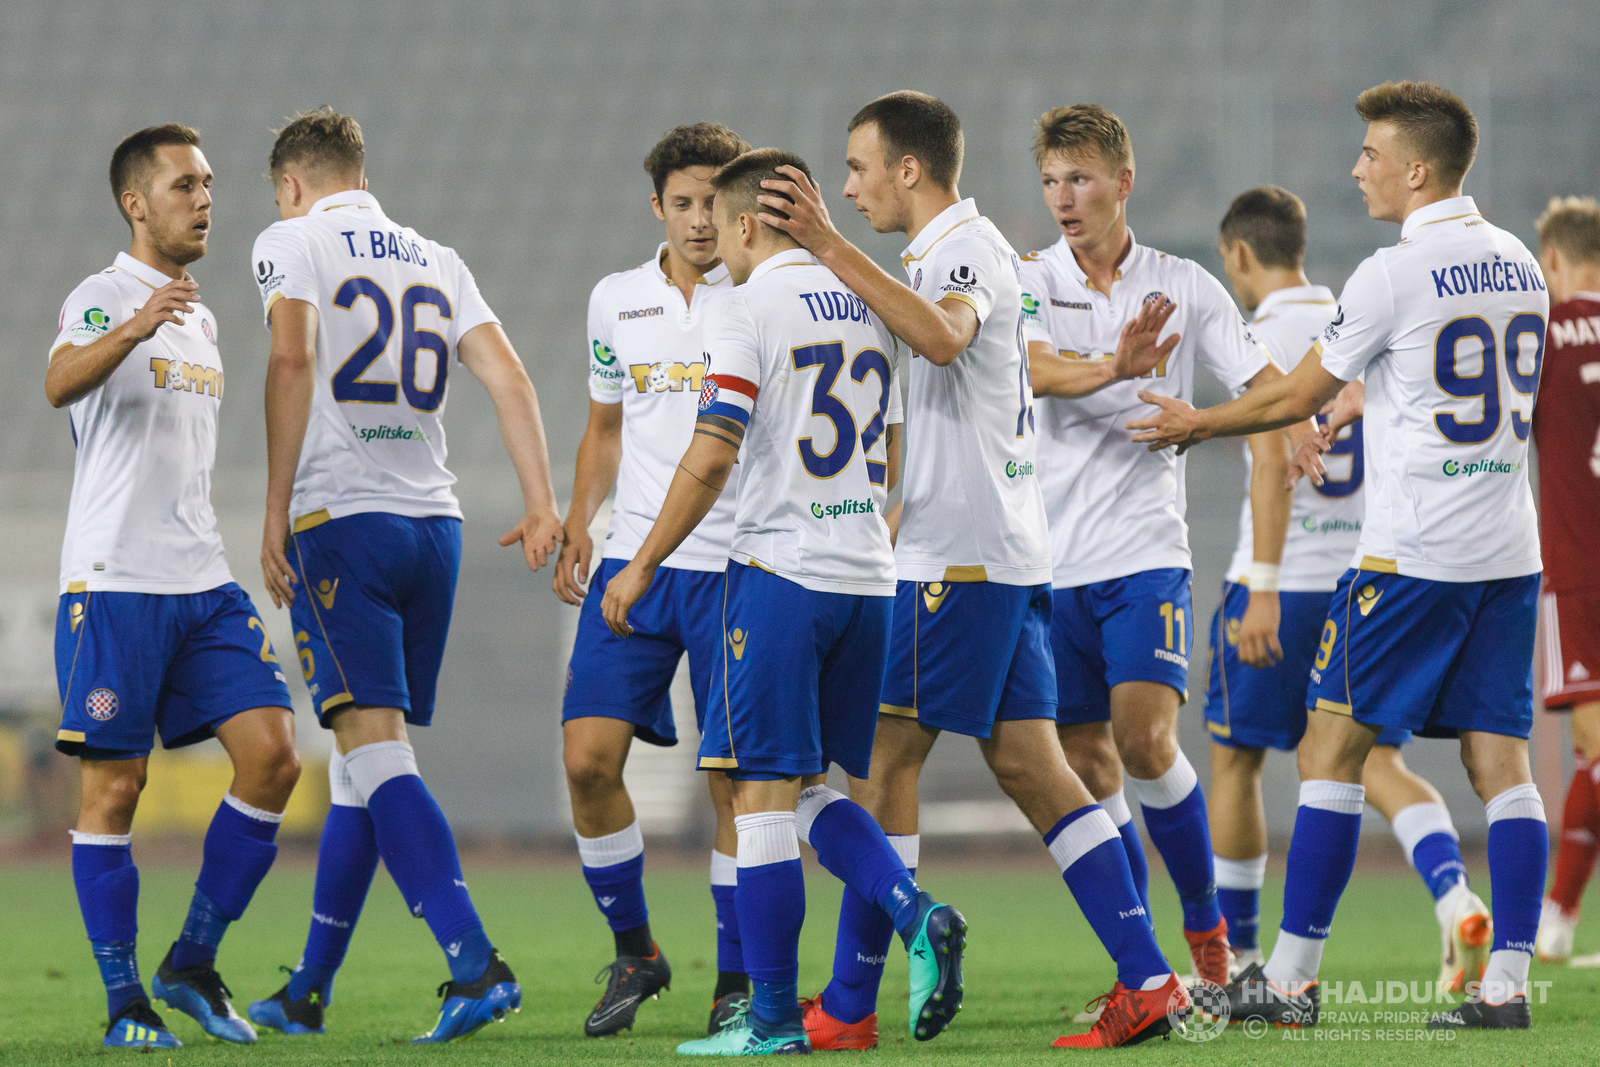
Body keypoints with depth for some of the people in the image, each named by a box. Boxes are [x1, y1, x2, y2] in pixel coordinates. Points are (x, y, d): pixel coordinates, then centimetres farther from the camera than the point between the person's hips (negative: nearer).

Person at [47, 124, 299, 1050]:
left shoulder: (201, 319, 19)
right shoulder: (104, 298, -6)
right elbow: (61, 383, -29)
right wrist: (134, 325, -47)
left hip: (202, 583, 7)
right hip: (114, 583, -7)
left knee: (273, 756, -4)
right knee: (114, 789, -3)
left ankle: (193, 965, 6)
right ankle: (126, 1002, 2)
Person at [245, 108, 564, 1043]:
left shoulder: (294, 241, 2)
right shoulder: (436, 261, 18)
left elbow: (294, 361, -13)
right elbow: (509, 378, 8)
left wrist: (276, 511, -13)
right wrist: (543, 505, 4)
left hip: (342, 520, -6)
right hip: (434, 522, 6)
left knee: (377, 755, -12)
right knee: (359, 765, 13)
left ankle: (477, 964, -26)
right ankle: (309, 992, 20)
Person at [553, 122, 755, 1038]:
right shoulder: (616, 301, 11)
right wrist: (577, 530, 11)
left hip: (736, 567, -4)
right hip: (633, 561, 4)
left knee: (735, 775, -3)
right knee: (589, 755, -6)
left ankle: (739, 979, 9)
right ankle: (634, 953, 12)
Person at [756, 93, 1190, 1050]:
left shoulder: (966, 248, -12)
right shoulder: (960, 249, 19)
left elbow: (941, 336, -34)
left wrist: (832, 248, -37)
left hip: (958, 556, -10)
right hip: (1012, 549, 10)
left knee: (883, 757, -6)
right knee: (1028, 763, 7)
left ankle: (849, 1009, -4)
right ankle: (1148, 980, 2)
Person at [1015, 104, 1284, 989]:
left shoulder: (1183, 287, 5)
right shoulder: (1027, 283, 2)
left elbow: (1273, 391, 5)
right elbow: (1036, 369, -20)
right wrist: (1116, 370, -40)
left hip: (1146, 551, -1)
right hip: (1051, 559, 1)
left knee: (1142, 736, -18)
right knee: (1085, 767, 2)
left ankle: (1205, 925, 1)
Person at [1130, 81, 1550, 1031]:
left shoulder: (1393, 276, -10)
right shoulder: (1519, 265, 11)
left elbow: (1298, 397, -2)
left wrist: (1196, 425, 14)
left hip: (1414, 553, -7)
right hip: (1512, 550, 7)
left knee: (1334, 746, 1)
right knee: (1501, 761, 4)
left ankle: (1292, 978, 1)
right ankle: (1506, 983, -3)